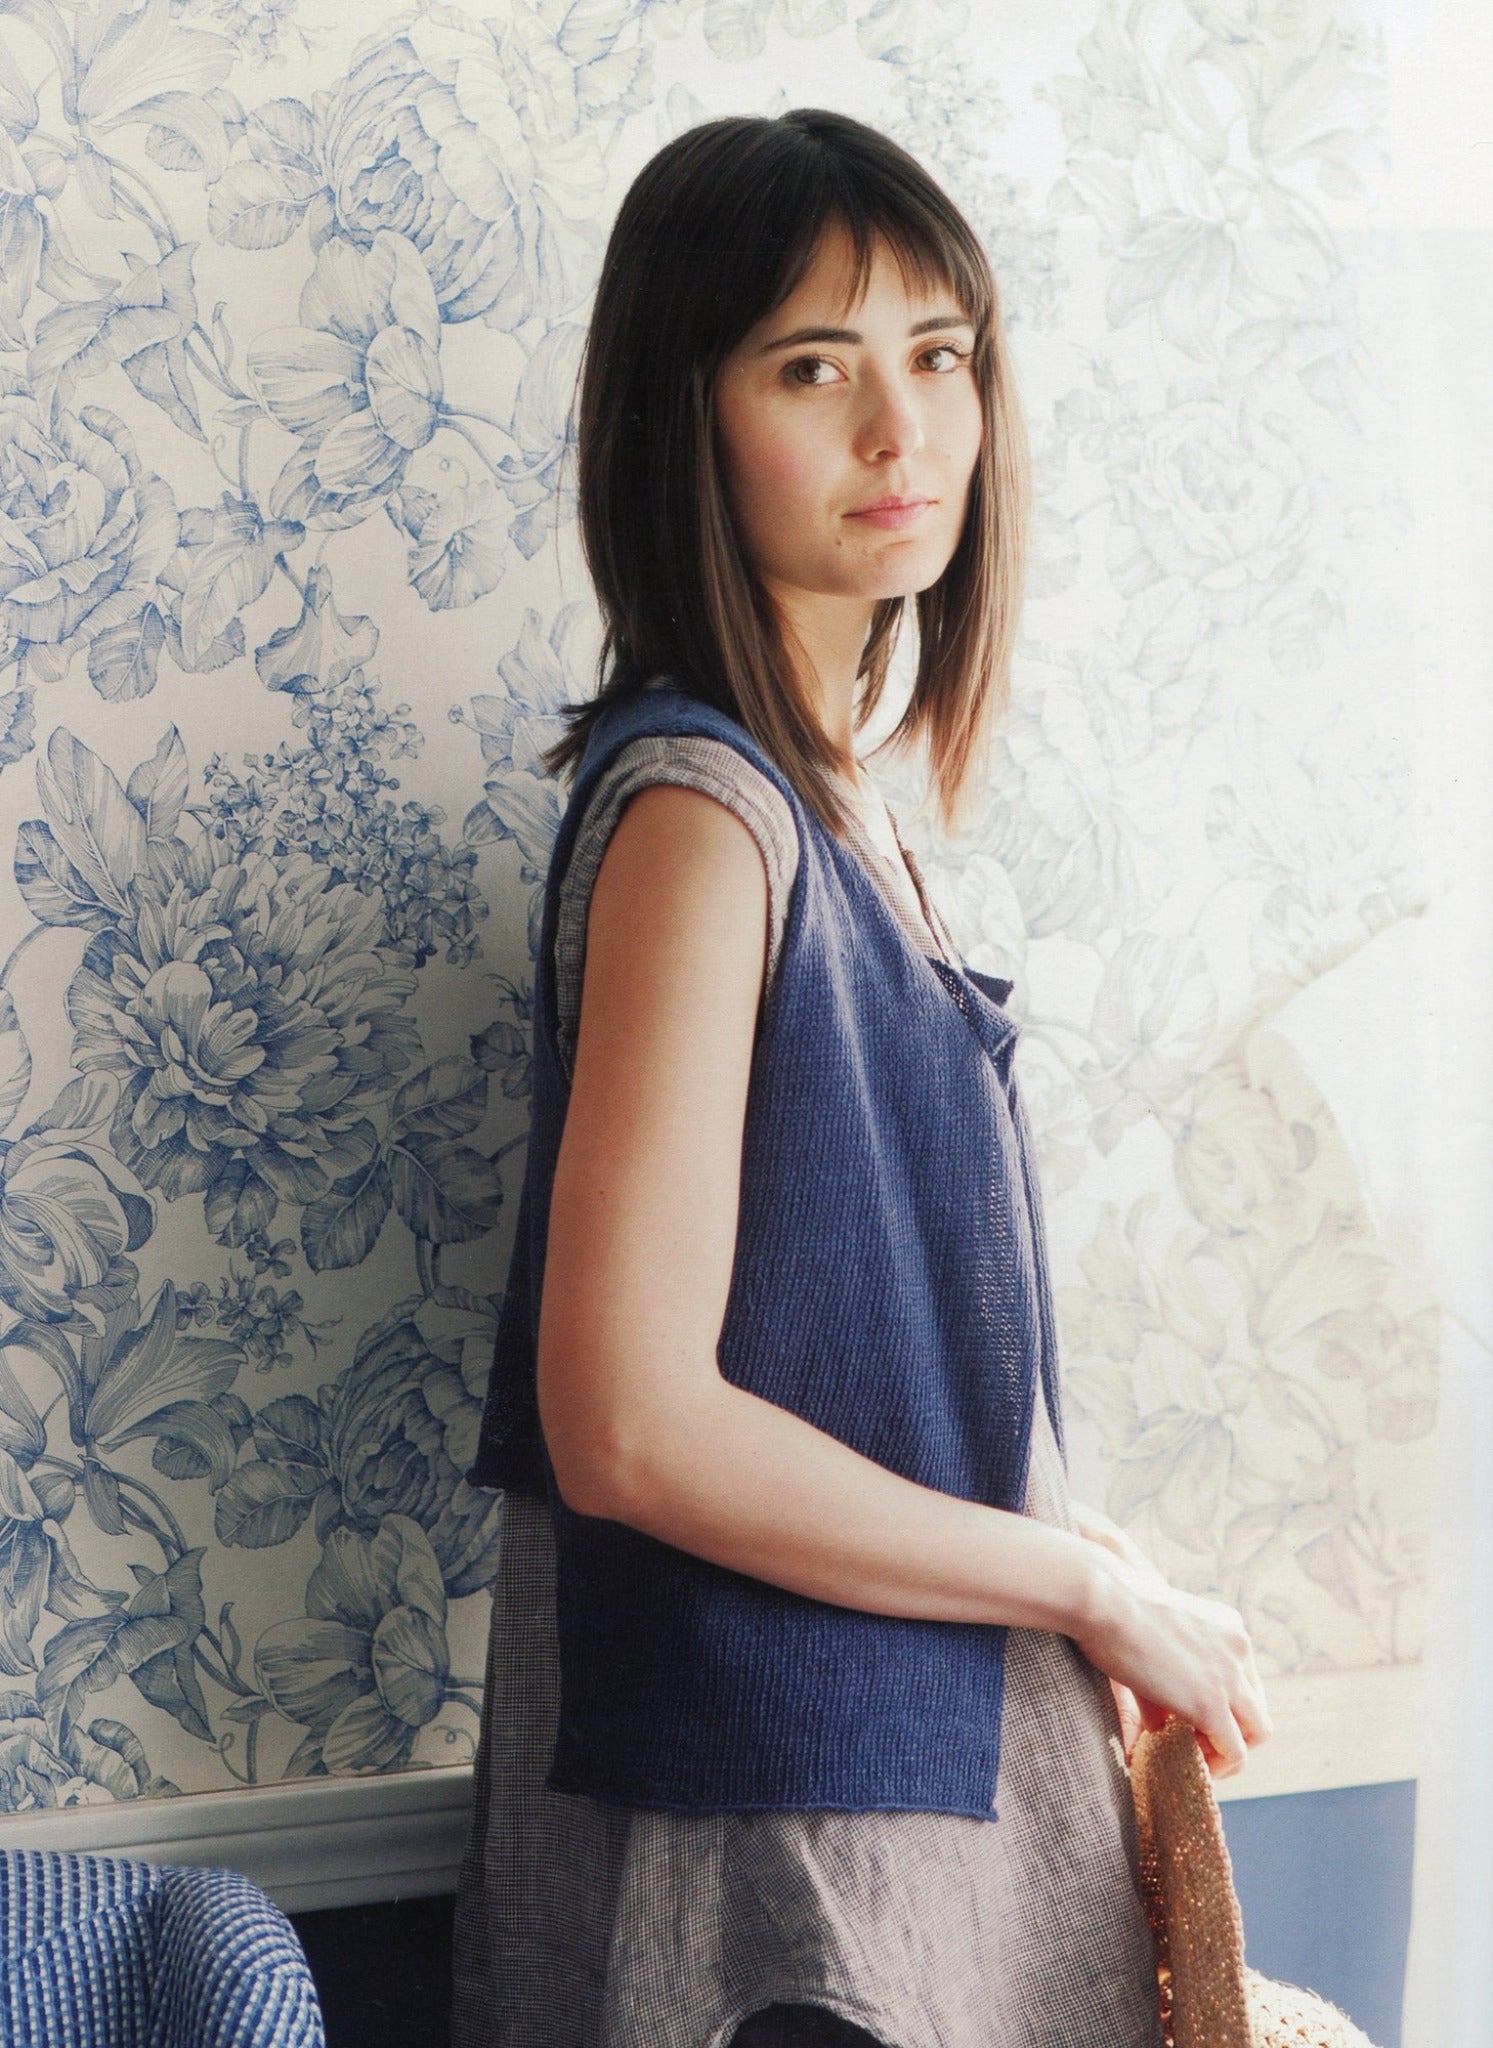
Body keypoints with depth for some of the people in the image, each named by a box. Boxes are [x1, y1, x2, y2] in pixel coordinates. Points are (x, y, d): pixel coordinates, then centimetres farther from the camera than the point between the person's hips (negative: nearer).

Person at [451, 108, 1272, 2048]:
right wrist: (1101, 1588, -14)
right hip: (762, 1808, -8)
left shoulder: (831, 798, 7)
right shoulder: (696, 802, -19)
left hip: (923, 1770, 8)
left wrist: (1073, 1562, 2)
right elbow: (632, 1421, -24)